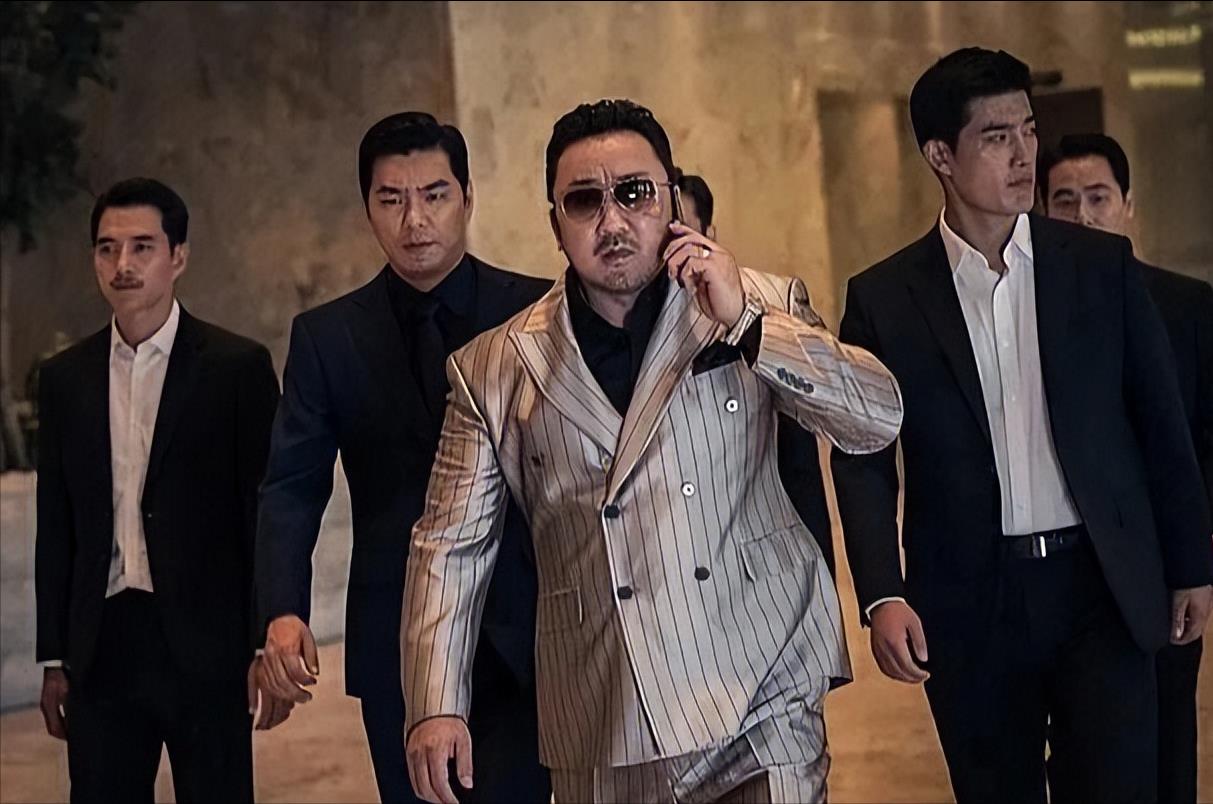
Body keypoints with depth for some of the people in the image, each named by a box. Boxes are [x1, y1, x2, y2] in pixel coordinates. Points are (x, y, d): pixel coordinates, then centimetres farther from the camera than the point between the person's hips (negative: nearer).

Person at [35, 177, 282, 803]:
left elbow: (269, 513, -3)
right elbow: (55, 530, 12)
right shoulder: (64, 378, 9)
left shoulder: (238, 367, -2)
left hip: (205, 648, -3)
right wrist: (54, 659, 10)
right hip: (101, 650, 3)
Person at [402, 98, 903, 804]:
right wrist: (437, 706, -1)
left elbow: (879, 420, -5)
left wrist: (745, 323, -14)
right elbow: (452, 546, 7)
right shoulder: (494, 368, 5)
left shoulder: (762, 307, 3)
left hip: (763, 698, -1)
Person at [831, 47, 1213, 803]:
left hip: (1101, 585, 0)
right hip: (969, 601, 0)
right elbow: (864, 462, 0)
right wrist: (883, 597, -11)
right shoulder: (884, 298, -1)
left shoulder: (1102, 265, 2)